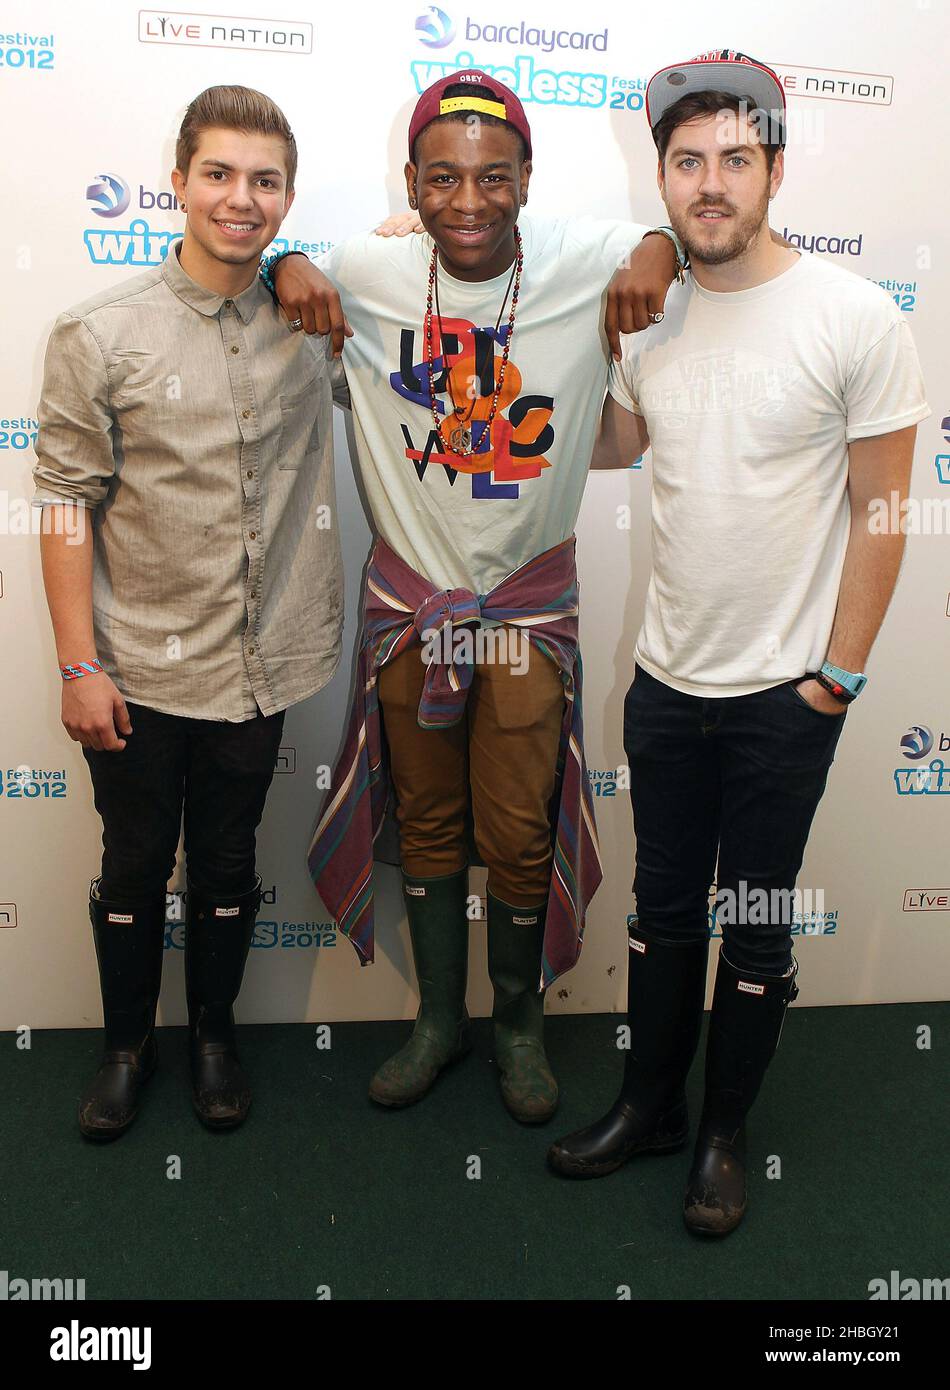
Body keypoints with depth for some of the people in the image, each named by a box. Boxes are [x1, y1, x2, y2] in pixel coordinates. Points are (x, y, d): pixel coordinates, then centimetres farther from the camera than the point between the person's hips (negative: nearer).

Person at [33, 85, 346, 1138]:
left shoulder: (313, 328, 1)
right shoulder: (102, 335, -7)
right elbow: (65, 504, -7)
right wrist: (79, 665, -9)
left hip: (260, 665, 2)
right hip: (140, 668, -2)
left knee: (227, 865, 17)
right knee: (135, 866, 14)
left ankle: (213, 1032, 39)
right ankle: (127, 1042, 38)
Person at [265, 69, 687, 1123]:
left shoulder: (589, 263, -12)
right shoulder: (366, 273, -7)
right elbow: (289, 264, 12)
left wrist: (664, 249, -19)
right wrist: (288, 266, -11)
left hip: (529, 607, -1)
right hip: (409, 600, 2)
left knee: (519, 838, 7)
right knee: (426, 825, 15)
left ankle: (519, 1024, 35)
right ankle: (438, 1019, 37)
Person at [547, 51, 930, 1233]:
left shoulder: (854, 316, -11)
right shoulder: (649, 314, 3)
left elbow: (883, 508, -9)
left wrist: (839, 673, -10)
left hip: (784, 692, -4)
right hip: (666, 679, 4)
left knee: (755, 922, 11)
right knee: (663, 907, 17)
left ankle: (724, 1132, 32)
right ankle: (649, 1106, 37)